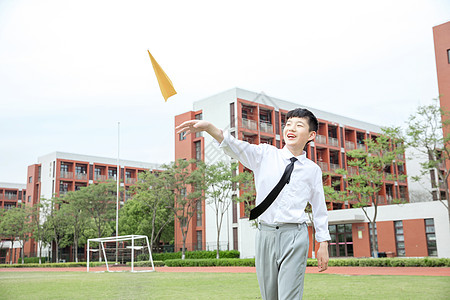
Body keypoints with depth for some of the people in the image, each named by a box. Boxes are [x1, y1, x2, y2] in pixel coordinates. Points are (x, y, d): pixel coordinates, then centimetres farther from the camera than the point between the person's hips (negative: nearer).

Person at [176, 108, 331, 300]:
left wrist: (323, 245, 11)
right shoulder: (265, 155, 5)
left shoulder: (313, 170, 6)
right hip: (265, 233, 2)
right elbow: (235, 147, -10)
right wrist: (208, 127, -27)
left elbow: (319, 209, 12)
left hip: (294, 236, -1)